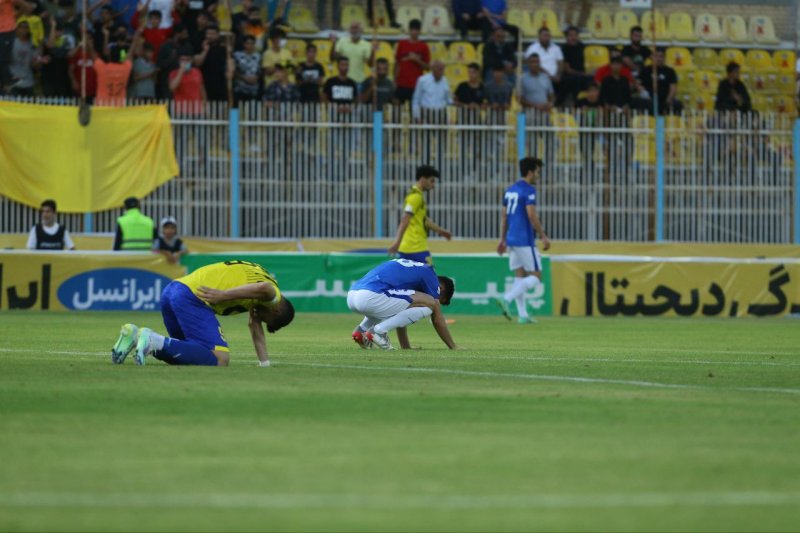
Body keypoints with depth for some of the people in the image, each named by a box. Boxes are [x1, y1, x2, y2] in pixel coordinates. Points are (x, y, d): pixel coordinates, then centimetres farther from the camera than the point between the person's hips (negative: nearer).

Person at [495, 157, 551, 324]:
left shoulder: (510, 190, 14)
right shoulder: (529, 190, -11)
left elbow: (504, 216, 16)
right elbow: (532, 216, -18)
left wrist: (503, 239, 20)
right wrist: (544, 237, -12)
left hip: (512, 240, 8)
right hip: (525, 240, -8)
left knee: (520, 276, 10)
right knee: (535, 276, -3)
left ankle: (523, 315, 4)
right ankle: (506, 299, -20)